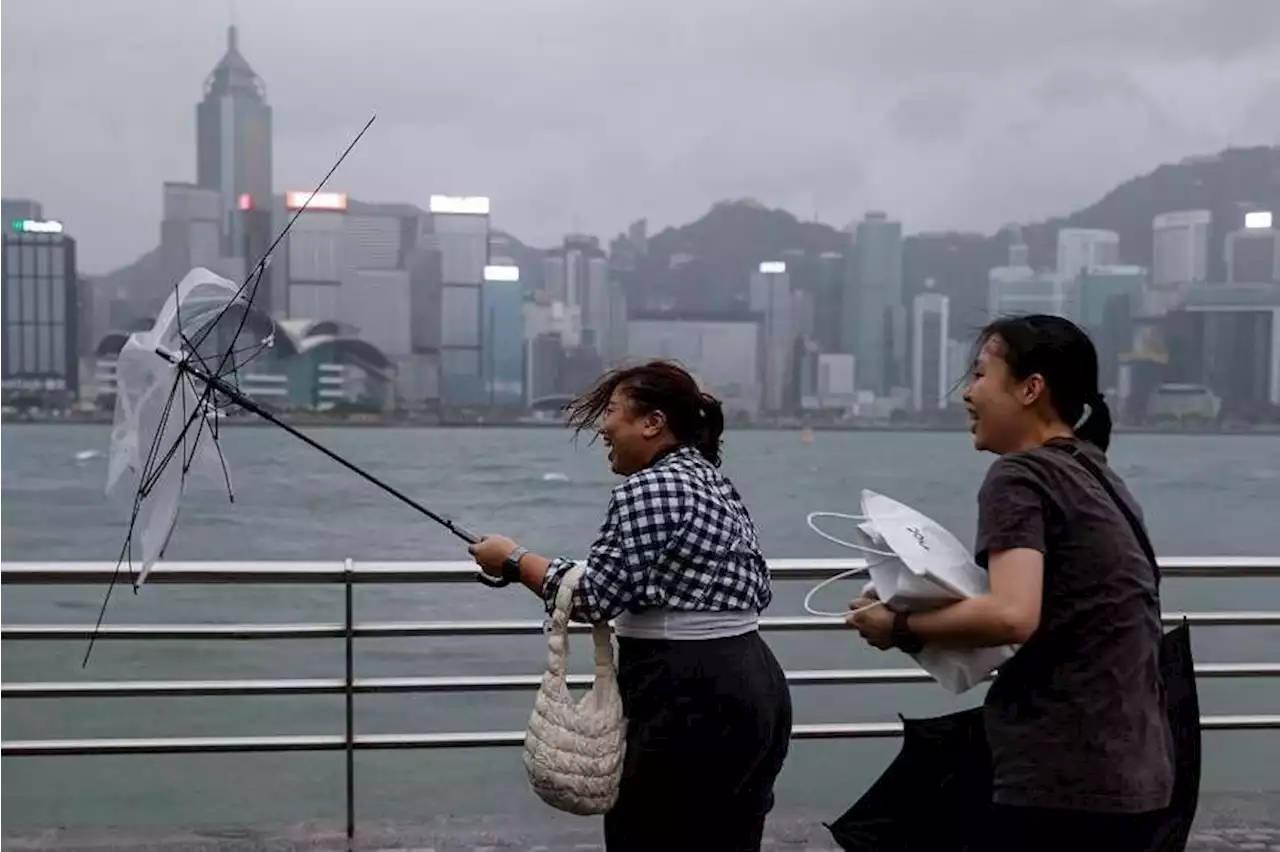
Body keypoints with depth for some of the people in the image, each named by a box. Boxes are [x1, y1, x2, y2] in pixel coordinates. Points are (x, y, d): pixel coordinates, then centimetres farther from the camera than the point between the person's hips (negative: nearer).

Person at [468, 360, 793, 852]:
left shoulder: (645, 489, -14)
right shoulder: (719, 486, 14)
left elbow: (594, 598, -16)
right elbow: (757, 590, 17)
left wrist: (514, 559, -4)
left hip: (691, 703, -9)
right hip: (756, 690, 10)